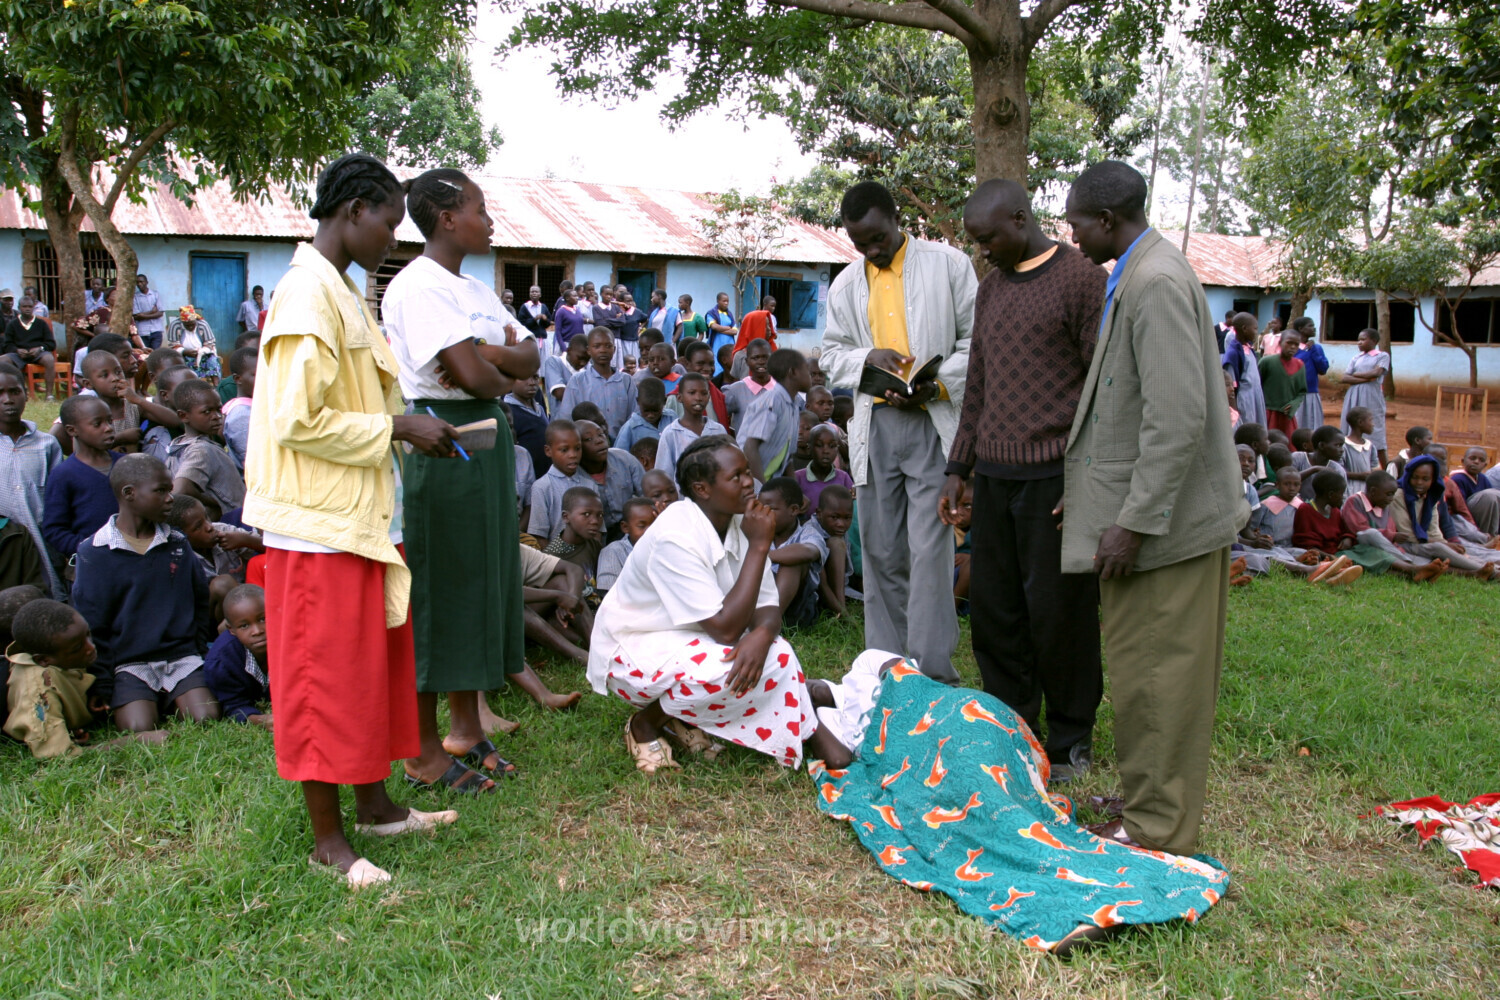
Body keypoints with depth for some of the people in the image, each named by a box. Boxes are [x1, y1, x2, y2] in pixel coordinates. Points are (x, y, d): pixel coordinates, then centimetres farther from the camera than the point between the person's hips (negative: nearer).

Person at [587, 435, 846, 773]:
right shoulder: (676, 539, -29)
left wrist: (762, 635, -32)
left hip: (687, 642, 7)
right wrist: (759, 546, -30)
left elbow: (768, 608, -6)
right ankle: (646, 722, -6)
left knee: (776, 655, -16)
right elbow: (725, 628, -31)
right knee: (730, 668, -31)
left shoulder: (739, 525, -6)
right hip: (633, 653, -7)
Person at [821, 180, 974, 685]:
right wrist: (866, 358, -6)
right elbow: (830, 354, 16)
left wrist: (938, 384, -14)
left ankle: (932, 674, 0)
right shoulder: (846, 285, 14)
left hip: (933, 422, -4)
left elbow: (976, 340, 1)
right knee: (880, 551, 9)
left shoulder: (948, 264, 2)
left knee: (930, 551, -8)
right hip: (874, 426, 4)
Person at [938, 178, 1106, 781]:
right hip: (993, 476, 7)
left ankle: (1070, 738, 18)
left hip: (1051, 477, -6)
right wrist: (958, 468, 16)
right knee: (992, 607, 9)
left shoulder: (1081, 279, -5)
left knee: (1058, 612, 1)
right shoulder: (990, 289, 17)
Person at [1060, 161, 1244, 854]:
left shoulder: (1156, 282, -19)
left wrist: (1134, 522, -22)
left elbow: (1178, 418, -25)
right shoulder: (1136, 275, 14)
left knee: (1155, 675, 1)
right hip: (1141, 509, 10)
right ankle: (1150, 804, 30)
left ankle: (1157, 828, 14)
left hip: (1165, 516, -10)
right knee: (1144, 671, 17)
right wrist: (1090, 491, 20)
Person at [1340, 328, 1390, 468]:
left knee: (1374, 432, -6)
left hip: (1372, 398, -4)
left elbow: (1376, 373, -12)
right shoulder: (1356, 358, 15)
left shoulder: (1382, 356, 4)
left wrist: (1355, 374, -1)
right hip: (1354, 397, 4)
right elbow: (1345, 378, 3)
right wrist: (1365, 378, -10)